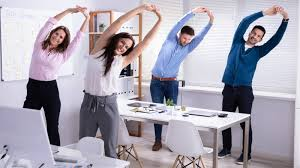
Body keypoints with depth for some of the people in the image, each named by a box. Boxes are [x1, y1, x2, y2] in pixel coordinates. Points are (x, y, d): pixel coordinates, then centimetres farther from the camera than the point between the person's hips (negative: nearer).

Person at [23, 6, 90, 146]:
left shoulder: (62, 54, 4)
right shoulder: (39, 45, 4)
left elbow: (78, 38, 3)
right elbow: (50, 23, -1)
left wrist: (87, 18, 0)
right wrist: (69, 10, -4)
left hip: (51, 90, 0)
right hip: (33, 88, 0)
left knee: (52, 127, 7)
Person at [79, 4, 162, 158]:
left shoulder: (121, 61, 5)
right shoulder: (99, 50, 0)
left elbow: (145, 42, 5)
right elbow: (116, 25, -5)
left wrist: (159, 20, 5)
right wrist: (140, 8, -5)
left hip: (109, 104, 1)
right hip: (89, 102, -1)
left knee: (110, 149, 7)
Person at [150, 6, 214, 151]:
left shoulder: (188, 48, 6)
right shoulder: (171, 39, 3)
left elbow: (201, 35, -3)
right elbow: (179, 24, -8)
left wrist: (211, 22, -15)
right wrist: (193, 12, -16)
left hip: (171, 83, 1)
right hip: (156, 81, -1)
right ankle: (158, 140, 9)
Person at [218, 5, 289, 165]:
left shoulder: (258, 51, 9)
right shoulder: (237, 43, 10)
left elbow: (276, 38, 0)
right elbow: (244, 22, -1)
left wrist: (285, 20, -11)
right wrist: (264, 13, -6)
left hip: (245, 90, -1)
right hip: (229, 89, 1)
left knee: (245, 123, 0)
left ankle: (247, 153, 11)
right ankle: (226, 148, 22)